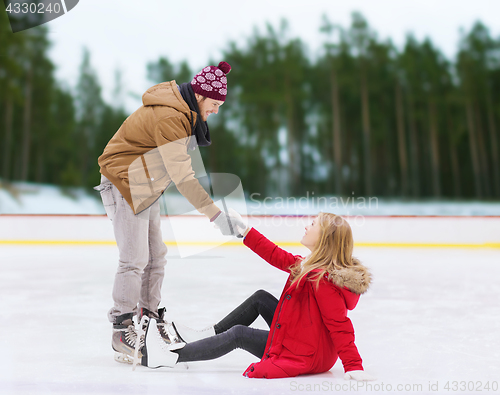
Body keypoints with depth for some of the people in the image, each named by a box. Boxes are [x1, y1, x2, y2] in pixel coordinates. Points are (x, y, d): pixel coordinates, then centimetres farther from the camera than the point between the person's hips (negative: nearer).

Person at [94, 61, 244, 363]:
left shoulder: (183, 111, 4)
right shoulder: (169, 117, -28)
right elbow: (182, 176, -34)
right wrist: (216, 215, -35)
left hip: (146, 185, 10)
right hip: (125, 184, -10)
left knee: (157, 255, 12)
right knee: (135, 259, -9)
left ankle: (150, 316, 25)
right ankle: (122, 328, 4)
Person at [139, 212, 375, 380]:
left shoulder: (323, 280, -28)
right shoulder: (310, 264, 2)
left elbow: (340, 325, -30)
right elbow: (278, 257, 10)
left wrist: (354, 366, -34)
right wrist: (245, 231, 10)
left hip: (305, 357, -9)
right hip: (304, 341, 9)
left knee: (238, 335, -8)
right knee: (260, 299, 11)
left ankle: (171, 357, 3)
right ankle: (206, 335, 19)